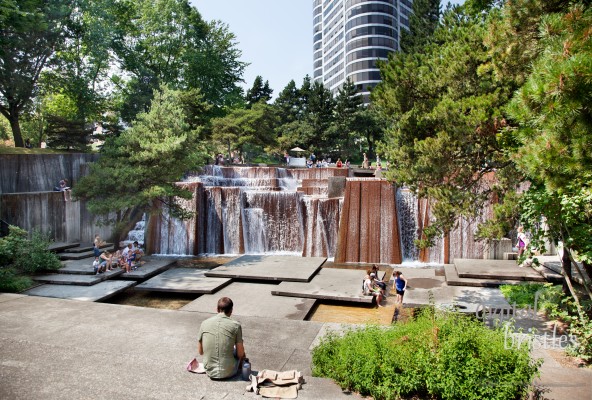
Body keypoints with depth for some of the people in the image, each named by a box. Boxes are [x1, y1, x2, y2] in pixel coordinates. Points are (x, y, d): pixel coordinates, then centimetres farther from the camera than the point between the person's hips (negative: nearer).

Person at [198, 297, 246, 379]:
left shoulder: (204, 323, -3)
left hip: (210, 372, 3)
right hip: (229, 373, -3)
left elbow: (200, 352, 6)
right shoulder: (236, 325, -11)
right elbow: (240, 354, -7)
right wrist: (243, 356, 16)